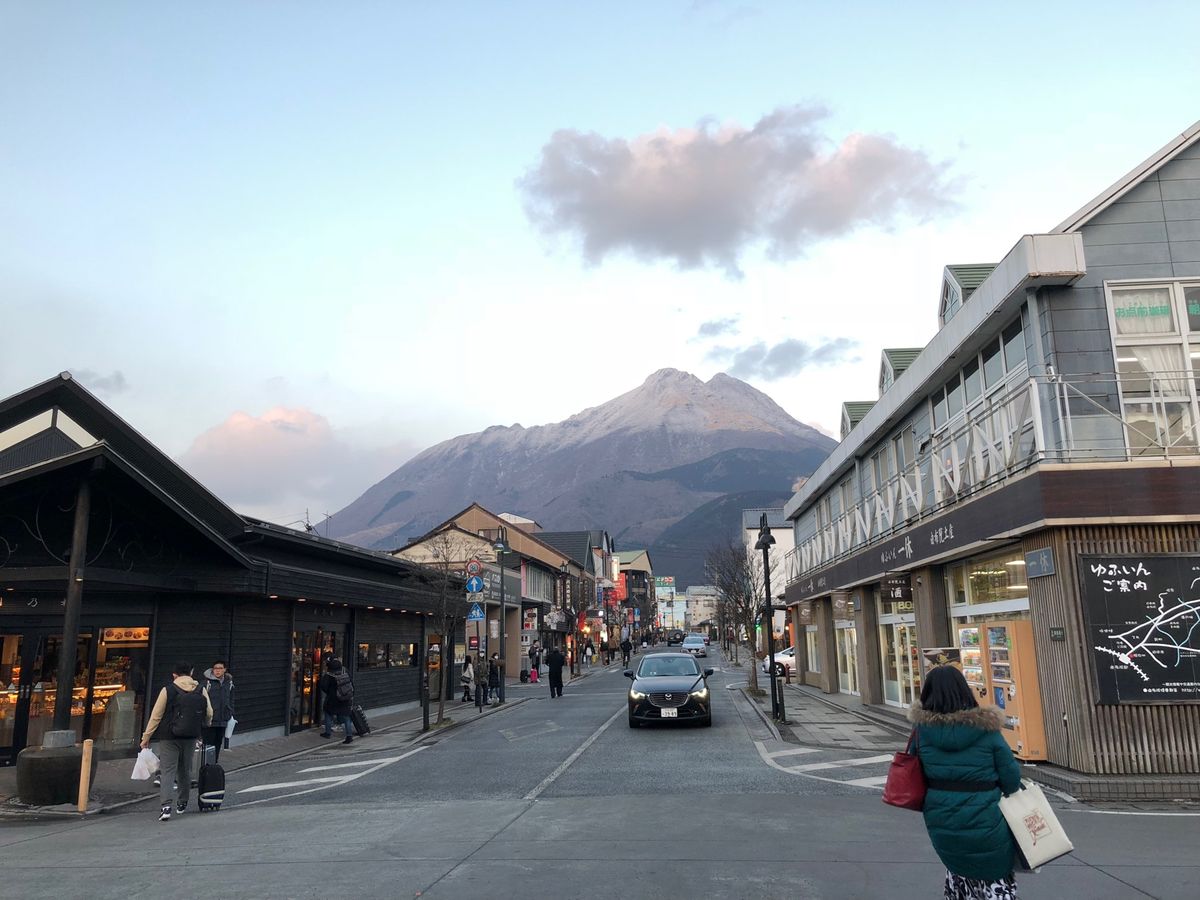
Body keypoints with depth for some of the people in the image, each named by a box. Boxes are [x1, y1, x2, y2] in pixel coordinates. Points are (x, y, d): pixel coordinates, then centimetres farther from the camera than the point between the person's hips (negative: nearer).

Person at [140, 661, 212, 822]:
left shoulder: (167, 690, -8)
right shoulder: (201, 690, 0)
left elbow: (156, 716, -7)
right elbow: (209, 714, 2)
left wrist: (146, 738, 1)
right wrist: (202, 728, 23)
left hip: (169, 738, -3)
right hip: (190, 737, 3)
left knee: (168, 771, -1)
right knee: (185, 770, 18)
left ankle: (166, 806, -15)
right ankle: (182, 804, 29)